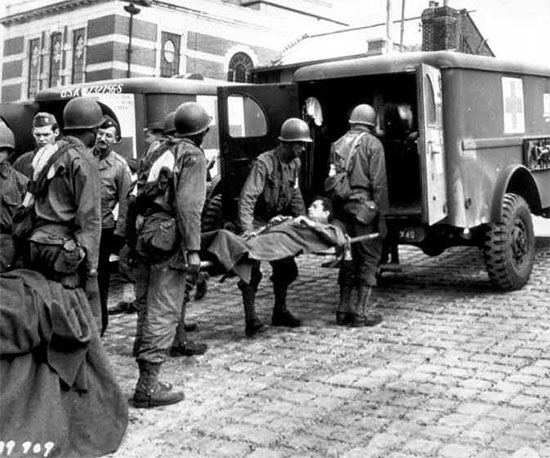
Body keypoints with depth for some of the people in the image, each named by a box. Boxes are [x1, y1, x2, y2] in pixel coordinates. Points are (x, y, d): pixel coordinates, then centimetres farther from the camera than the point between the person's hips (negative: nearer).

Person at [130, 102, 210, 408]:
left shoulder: (166, 153, 18)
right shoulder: (194, 156, -5)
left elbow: (145, 196, 15)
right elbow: (188, 206, -16)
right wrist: (193, 249, -18)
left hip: (147, 235, 9)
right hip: (169, 238, -9)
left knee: (149, 308, 13)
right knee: (164, 312, -5)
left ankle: (146, 377, 22)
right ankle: (148, 386, -3)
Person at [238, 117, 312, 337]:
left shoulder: (294, 164, 3)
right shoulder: (264, 163, -22)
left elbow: (295, 195, 12)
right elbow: (247, 197, -30)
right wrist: (247, 228, -40)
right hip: (257, 223, -8)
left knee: (286, 268, 11)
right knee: (251, 272, -10)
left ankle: (280, 312, 26)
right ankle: (250, 320, -7)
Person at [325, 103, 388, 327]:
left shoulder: (338, 144, 15)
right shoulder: (372, 144, -3)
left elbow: (331, 180, 13)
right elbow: (378, 183, -10)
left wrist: (335, 211, 15)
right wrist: (381, 214, -7)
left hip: (342, 208, 6)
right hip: (364, 208, -6)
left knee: (348, 257, 14)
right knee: (369, 258, 1)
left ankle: (344, 309, 17)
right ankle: (362, 311, 0)